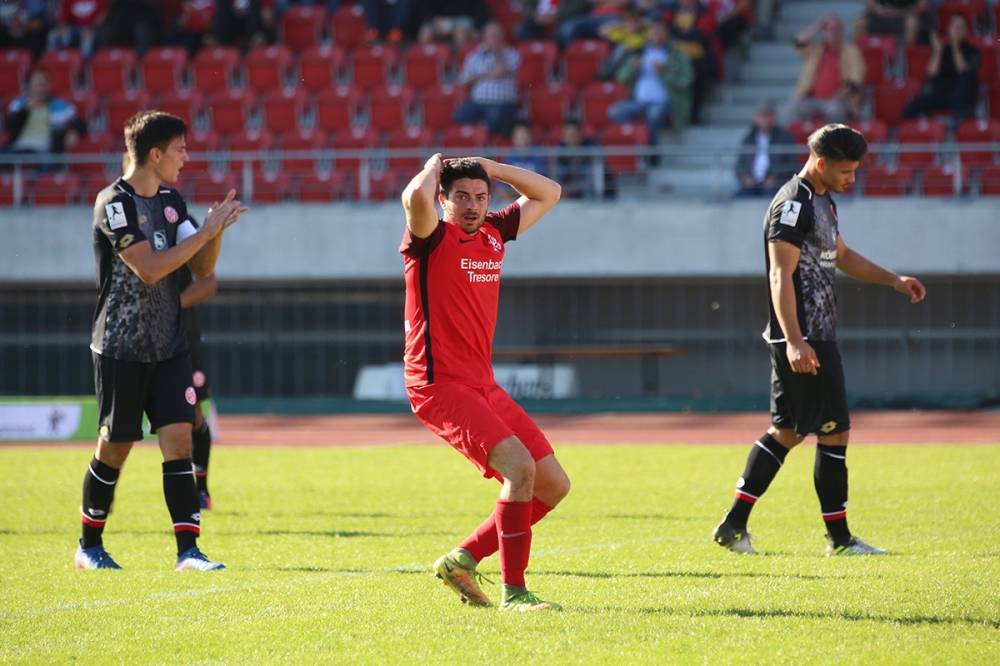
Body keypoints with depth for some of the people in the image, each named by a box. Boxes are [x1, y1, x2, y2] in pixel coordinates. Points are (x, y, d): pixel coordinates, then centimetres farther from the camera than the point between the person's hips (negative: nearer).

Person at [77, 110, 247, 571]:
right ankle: (89, 546, 20)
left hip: (168, 346, 6)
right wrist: (206, 231, -20)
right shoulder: (115, 203, -14)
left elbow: (201, 268, 10)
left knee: (178, 438, -5)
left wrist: (217, 229, -9)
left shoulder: (171, 202, 10)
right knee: (115, 447, 3)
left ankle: (188, 550, -8)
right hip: (121, 348, -6)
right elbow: (149, 269, -23)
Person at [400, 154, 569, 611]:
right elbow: (415, 197, -32)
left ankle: (463, 560, 16)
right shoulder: (432, 239, -9)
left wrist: (492, 168, 12)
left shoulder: (493, 233, 12)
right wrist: (434, 166, -10)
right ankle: (513, 592, -18)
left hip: (482, 385, 8)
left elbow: (548, 194, 25)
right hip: (439, 385, -8)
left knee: (553, 486, 6)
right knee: (519, 465, -25)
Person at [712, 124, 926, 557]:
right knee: (835, 432, -6)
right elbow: (781, 277, -22)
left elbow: (841, 255, 33)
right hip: (803, 338, -11)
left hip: (817, 336, 11)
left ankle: (734, 524, 14)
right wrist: (795, 342, -29)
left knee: (787, 431, 13)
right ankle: (838, 538, -1)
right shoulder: (792, 205, -15)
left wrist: (893, 280, 26)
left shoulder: (822, 201, 17)